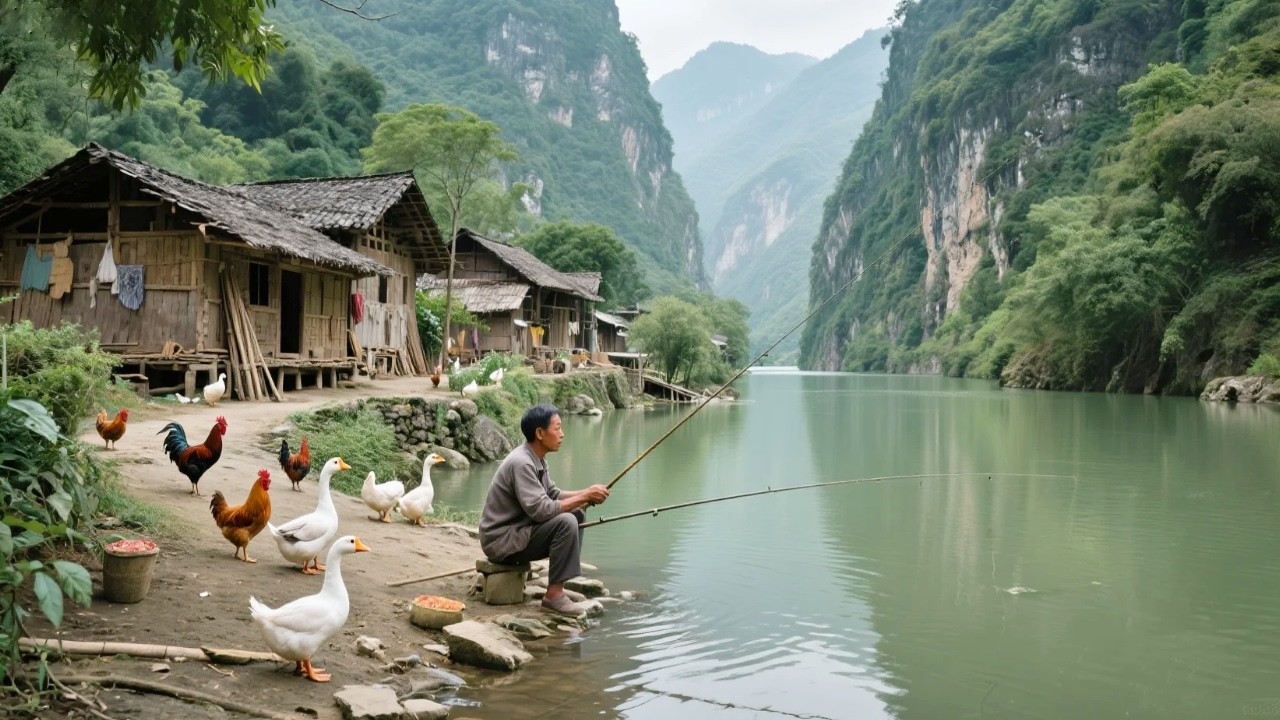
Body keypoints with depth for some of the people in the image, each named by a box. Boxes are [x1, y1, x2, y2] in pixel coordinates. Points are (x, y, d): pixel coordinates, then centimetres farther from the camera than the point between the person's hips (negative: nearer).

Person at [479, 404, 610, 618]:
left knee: (577, 516, 8)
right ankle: (554, 595, -16)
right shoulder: (521, 463, -24)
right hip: (502, 541, -10)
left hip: (518, 530, 10)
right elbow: (540, 510, -29)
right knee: (566, 522, -24)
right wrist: (584, 497, -21)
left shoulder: (537, 459, 6)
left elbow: (553, 495, 13)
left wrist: (586, 495, -4)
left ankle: (560, 587, 8)